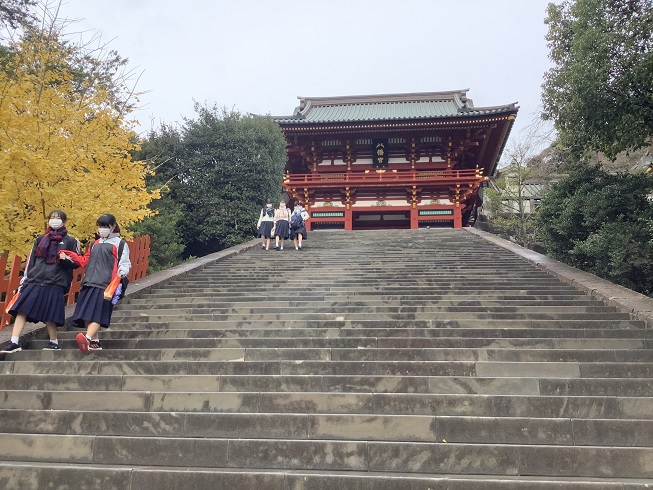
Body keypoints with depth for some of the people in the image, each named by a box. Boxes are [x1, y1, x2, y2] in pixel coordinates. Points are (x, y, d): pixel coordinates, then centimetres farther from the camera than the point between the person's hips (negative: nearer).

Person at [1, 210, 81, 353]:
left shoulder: (71, 241, 7)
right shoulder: (40, 239, 17)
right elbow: (31, 260, 17)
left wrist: (66, 260, -16)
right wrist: (25, 279, 12)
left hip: (55, 284, -3)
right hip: (35, 281, 4)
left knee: (48, 316, -2)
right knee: (22, 310, -7)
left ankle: (54, 342, 16)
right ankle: (14, 343, -4)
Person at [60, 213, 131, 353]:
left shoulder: (120, 243, 8)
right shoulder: (95, 244, 26)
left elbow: (125, 263, 0)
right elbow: (85, 261, 25)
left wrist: (121, 273, -20)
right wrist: (70, 255, 12)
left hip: (105, 284, -6)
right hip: (89, 284, 6)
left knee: (97, 313, -16)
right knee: (87, 314, 1)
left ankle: (87, 339, -29)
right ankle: (95, 342, 7)